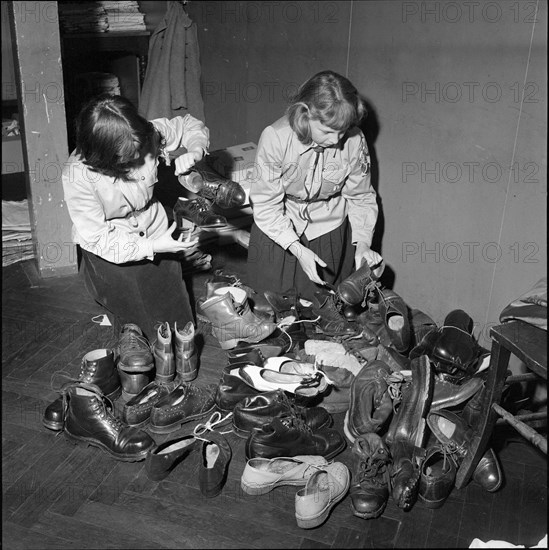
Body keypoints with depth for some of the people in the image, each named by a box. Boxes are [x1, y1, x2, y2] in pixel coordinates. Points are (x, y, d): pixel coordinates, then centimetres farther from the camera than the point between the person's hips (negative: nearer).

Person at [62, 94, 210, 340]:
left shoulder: (148, 133, -19)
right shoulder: (77, 176, -28)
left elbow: (192, 126, -1)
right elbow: (96, 238, -24)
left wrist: (194, 153, -23)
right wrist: (152, 247, -32)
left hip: (156, 237, 3)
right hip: (110, 255, -3)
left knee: (178, 323, 10)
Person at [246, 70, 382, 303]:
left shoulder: (354, 141, -20)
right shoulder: (275, 137, -26)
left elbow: (361, 197, -5)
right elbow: (266, 205, -21)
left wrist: (362, 242, -18)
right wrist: (298, 249, -27)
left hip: (329, 231, 1)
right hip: (278, 231, -1)